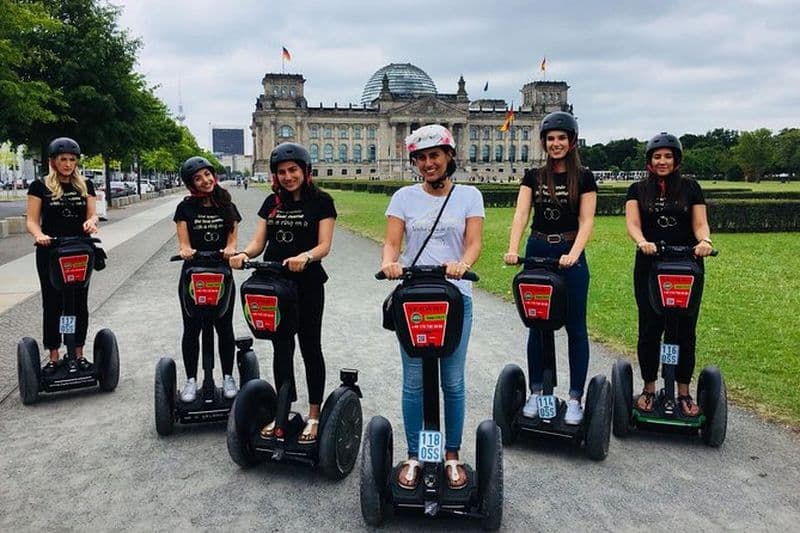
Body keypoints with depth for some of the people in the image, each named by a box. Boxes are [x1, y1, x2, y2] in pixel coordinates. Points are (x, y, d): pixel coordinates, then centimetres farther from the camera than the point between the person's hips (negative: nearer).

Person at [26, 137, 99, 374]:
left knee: (80, 304, 7)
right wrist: (39, 235, -25)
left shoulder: (85, 185, 7)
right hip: (50, 253, -2)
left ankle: (79, 354, 18)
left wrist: (91, 222, -20)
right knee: (52, 304, 4)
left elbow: (92, 215, 4)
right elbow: (32, 220, -4)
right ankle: (53, 358, 13)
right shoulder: (40, 186, -2)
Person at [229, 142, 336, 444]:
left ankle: (314, 416, 17)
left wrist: (304, 257, -32)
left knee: (310, 348, 6)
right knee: (281, 349, 12)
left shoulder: (321, 202, -4)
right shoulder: (272, 203, 10)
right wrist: (244, 254, -16)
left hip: (307, 285, -4)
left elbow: (324, 245, -11)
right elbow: (259, 241, 6)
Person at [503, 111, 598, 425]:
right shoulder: (533, 176, 6)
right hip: (537, 252, 2)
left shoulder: (584, 177, 0)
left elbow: (586, 221, -7)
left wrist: (573, 254, -23)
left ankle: (575, 399, 10)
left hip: (570, 255, -2)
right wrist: (513, 249, -21)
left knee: (575, 327, 2)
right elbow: (521, 214, -6)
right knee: (537, 325, 8)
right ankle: (536, 393, 18)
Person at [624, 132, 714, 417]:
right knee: (649, 329, 2)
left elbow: (700, 223, 1)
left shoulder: (691, 188, 7)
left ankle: (684, 392, 17)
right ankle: (649, 389, 17)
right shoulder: (638, 190, 7)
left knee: (685, 330, 4)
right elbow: (632, 223, -6)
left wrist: (704, 241, -21)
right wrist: (642, 242, -27)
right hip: (649, 266, 0)